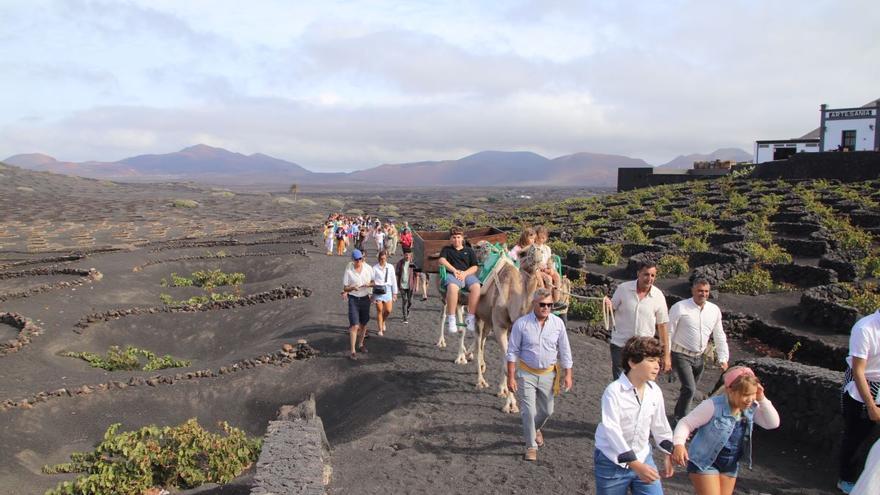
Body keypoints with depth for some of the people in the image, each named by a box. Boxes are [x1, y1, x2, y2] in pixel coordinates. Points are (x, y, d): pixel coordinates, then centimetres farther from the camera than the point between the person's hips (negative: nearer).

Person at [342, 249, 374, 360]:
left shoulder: (368, 268, -3)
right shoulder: (348, 270, -10)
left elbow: (374, 282, 7)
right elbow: (345, 288, -6)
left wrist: (369, 284, -15)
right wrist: (353, 288, -27)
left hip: (365, 298, 4)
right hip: (353, 299, -3)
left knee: (363, 324, 15)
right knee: (354, 326, -10)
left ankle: (361, 344, 37)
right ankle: (352, 351, -5)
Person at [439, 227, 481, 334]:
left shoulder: (469, 250, 26)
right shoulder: (446, 249, 26)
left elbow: (475, 267, 15)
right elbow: (442, 260, 6)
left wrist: (464, 273, -5)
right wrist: (454, 270, -9)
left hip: (467, 274, 2)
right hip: (451, 274, -2)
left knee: (476, 286, -34)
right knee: (452, 287, -40)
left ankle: (471, 317, -31)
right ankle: (451, 319, -37)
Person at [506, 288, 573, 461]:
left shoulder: (558, 323, -5)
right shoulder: (521, 323, -13)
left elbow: (565, 351, 4)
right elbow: (512, 351, -7)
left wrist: (568, 374, 3)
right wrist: (511, 377, -9)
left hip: (548, 374, 3)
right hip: (527, 374, -3)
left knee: (547, 410, 15)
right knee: (528, 411, -4)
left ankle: (536, 429, 48)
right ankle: (531, 447, 15)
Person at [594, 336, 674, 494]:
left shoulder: (655, 391, -3)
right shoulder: (614, 391, -22)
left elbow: (660, 424, 11)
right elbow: (612, 430, -27)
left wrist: (668, 453, 12)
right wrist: (634, 464, -30)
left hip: (642, 458, 5)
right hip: (613, 463, -5)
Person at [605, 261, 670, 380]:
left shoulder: (658, 296, -6)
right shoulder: (623, 289, -8)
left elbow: (662, 326, -1)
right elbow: (612, 310, 4)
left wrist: (666, 355, 0)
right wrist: (608, 306, -22)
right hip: (620, 345, -1)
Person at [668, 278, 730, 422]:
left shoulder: (714, 310, 2)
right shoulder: (680, 308, -14)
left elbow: (719, 336, 11)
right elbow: (669, 333, -10)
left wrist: (723, 359, 8)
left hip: (699, 357, 6)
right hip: (681, 355, -6)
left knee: (690, 390, 15)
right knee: (689, 389, -15)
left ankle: (678, 415, 35)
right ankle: (680, 420, 2)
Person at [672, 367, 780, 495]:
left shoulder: (751, 408, -5)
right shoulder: (713, 406, -24)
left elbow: (773, 423, -6)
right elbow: (686, 423, -22)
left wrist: (762, 399, -18)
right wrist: (679, 444, -39)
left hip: (730, 465, 7)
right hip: (704, 463, -6)